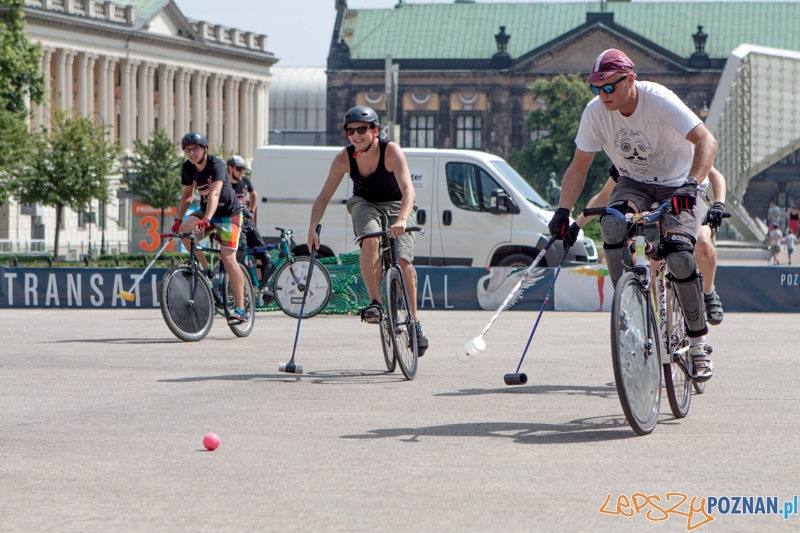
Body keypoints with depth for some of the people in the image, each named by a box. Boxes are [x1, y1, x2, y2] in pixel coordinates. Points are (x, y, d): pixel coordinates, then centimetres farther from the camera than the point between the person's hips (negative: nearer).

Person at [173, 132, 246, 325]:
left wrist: (206, 220, -54)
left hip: (228, 213, -5)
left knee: (228, 258, -15)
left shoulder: (216, 165, -25)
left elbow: (214, 193, -40)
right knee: (184, 229, -26)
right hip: (205, 210, 5)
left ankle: (240, 308, -11)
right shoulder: (187, 168, -6)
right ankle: (205, 269, -7)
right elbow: (187, 195, 9)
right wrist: (178, 219, -4)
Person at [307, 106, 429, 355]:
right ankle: (375, 303, -26)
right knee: (370, 241, -32)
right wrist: (313, 227, -28)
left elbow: (408, 188, -38)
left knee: (403, 261, -18)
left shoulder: (391, 151, -27)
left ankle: (414, 321, -4)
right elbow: (324, 195, -15)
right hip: (365, 204, 2)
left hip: (396, 205, -2)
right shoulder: (344, 158, -17)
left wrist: (401, 219, -55)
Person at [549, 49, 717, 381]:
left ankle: (698, 342, -8)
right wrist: (563, 211, -18)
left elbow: (706, 141, -33)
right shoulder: (595, 113, -13)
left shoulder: (659, 101, -26)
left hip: (679, 186, -4)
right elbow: (578, 167, -4)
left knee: (679, 255, -27)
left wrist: (691, 185, -48)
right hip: (634, 184, 4)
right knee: (612, 226, -30)